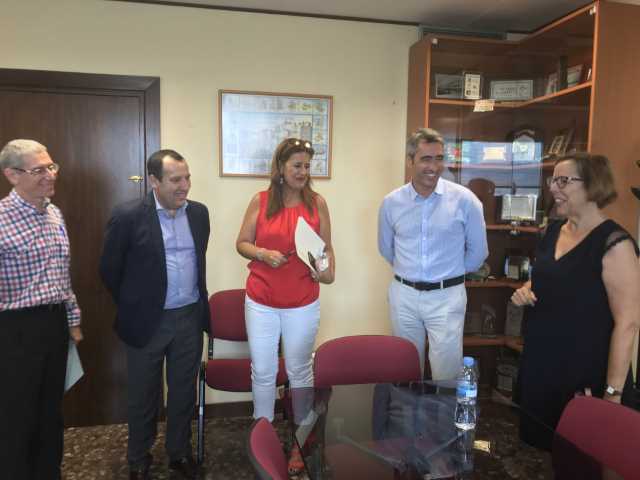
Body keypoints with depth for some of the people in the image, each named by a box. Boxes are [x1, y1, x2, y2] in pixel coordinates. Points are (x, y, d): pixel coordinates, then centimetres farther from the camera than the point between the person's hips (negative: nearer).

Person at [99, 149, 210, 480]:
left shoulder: (198, 212, 2)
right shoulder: (128, 216, -13)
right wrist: (132, 307, 4)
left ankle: (180, 452, 37)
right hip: (147, 322, -3)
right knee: (143, 394, 14)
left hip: (190, 318, 4)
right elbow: (109, 269, -4)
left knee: (183, 391, 16)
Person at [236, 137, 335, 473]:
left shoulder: (317, 203, 0)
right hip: (261, 302, 0)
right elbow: (242, 244, 3)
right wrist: (264, 254, -16)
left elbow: (327, 247, 5)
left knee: (299, 371, 13)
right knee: (262, 372, 11)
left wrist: (329, 270, -13)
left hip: (303, 304, 0)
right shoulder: (260, 201, -2)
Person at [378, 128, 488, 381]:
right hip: (403, 295, 3)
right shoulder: (391, 202, -3)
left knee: (446, 372, 4)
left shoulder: (464, 199, -10)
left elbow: (478, 251, 2)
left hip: (446, 296, -2)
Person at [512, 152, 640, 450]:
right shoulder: (553, 231, 5)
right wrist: (525, 291, -2)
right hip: (539, 366, 7)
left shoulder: (614, 243, -18)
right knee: (533, 449, 21)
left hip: (586, 376, -7)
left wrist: (612, 392, -20)